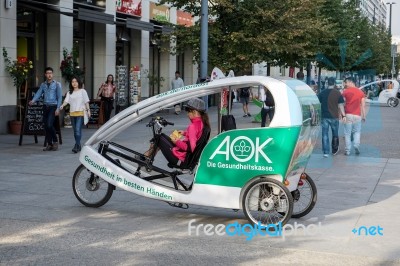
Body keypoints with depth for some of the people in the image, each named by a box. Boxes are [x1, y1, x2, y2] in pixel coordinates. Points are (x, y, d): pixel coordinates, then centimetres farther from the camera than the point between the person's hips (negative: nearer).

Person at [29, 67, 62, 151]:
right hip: (45, 106, 5)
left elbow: (59, 97, -4)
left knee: (49, 125, -16)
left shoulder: (57, 84, -1)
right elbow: (38, 93, 1)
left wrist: (58, 108, -12)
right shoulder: (43, 85, 12)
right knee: (46, 126, 5)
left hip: (53, 106, -5)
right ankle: (49, 144, 14)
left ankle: (55, 141, 2)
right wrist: (33, 100, -19)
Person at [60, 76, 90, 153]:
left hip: (80, 112, -5)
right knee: (75, 130, 9)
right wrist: (62, 105, -19)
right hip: (72, 113, 5)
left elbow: (86, 101, 4)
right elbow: (67, 100, 1)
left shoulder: (82, 91, 5)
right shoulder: (69, 93, 14)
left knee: (78, 129, -16)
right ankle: (78, 146, 17)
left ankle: (76, 146, -22)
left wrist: (88, 110, -3)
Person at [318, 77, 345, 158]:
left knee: (325, 135, 3)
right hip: (334, 117, 0)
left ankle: (326, 152, -2)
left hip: (324, 116, 0)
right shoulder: (338, 93, -3)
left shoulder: (322, 93, 1)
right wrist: (343, 115, 2)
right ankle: (334, 150, 29)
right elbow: (340, 106, -4)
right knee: (335, 134, 16)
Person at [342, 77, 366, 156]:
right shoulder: (360, 92, 6)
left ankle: (348, 150, 4)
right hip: (357, 115, 2)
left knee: (347, 133, 4)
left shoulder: (345, 92, -2)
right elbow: (363, 105, 4)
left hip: (348, 115, -2)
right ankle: (356, 145, -4)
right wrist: (363, 116, 8)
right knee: (357, 131, 17)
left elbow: (342, 104, -5)